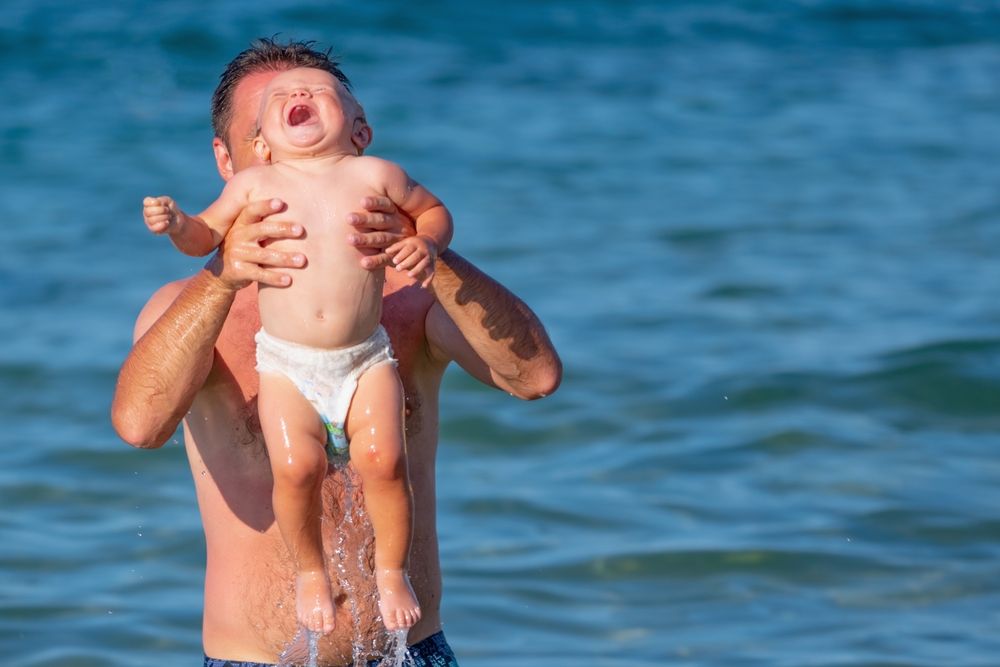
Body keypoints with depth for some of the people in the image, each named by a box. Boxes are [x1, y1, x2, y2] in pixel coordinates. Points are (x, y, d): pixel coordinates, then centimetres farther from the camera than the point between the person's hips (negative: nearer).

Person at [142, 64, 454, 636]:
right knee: (296, 464, -21)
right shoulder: (255, 185, 2)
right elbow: (209, 234, 13)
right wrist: (177, 225, -8)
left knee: (382, 457, -19)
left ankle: (392, 571, 7)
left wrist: (427, 244, -5)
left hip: (365, 360, 0)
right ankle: (310, 571, 7)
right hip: (286, 363, 0)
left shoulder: (376, 176, 2)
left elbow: (434, 211, 15)